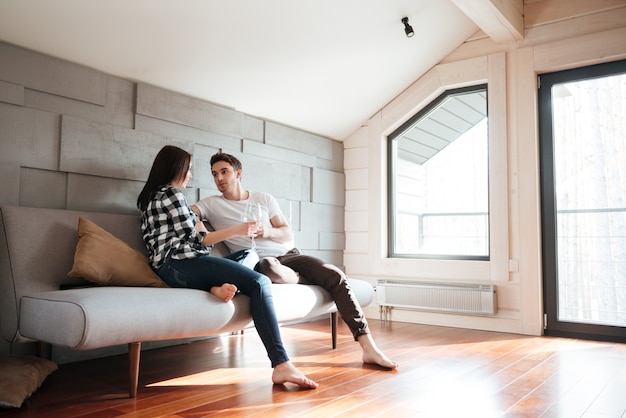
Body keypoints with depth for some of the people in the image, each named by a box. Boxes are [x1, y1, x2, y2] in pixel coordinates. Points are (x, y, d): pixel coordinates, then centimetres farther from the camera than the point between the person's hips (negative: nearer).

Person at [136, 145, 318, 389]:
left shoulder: (152, 196, 27)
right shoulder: (172, 193, -1)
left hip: (168, 269, 10)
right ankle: (282, 365, -32)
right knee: (258, 283, -22)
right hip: (181, 263, -10)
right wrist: (235, 230, 3)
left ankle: (219, 286, -15)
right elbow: (194, 239, -5)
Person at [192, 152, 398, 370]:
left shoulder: (264, 199, 13)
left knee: (336, 276, -19)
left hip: (288, 255, 4)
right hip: (258, 263, -3)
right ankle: (310, 281, -6)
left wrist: (268, 232, -11)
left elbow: (288, 235, 10)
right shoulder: (211, 204, 6)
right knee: (268, 266, -41)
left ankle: (369, 348, -18)